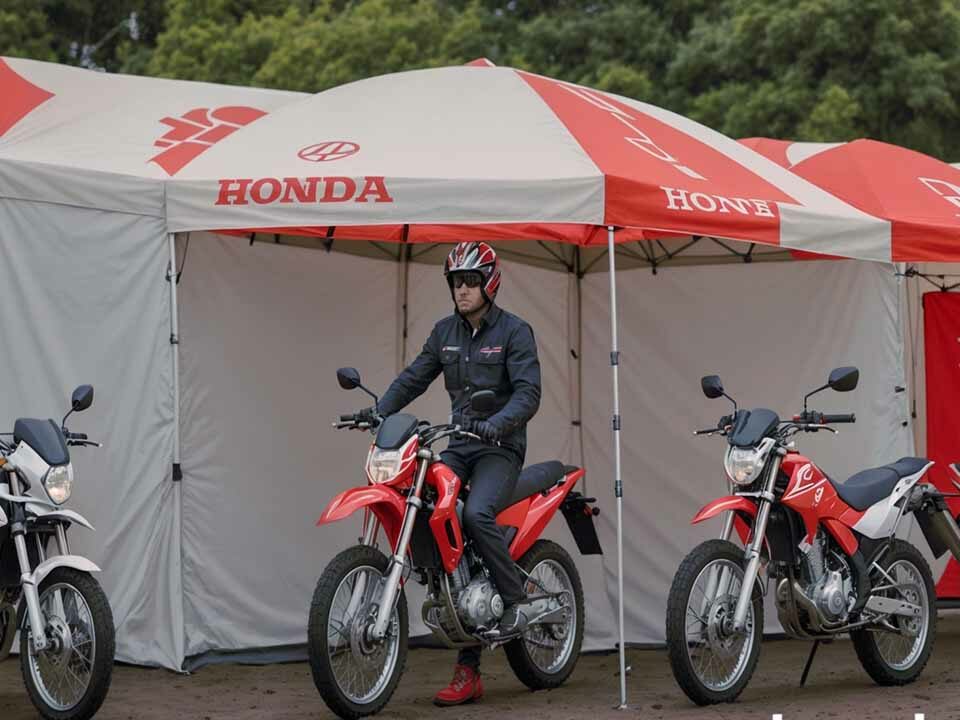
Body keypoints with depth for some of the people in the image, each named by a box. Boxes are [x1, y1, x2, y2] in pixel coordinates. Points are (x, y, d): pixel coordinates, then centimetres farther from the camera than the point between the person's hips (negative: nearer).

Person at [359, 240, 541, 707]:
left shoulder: (514, 331, -4)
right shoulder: (445, 332, 14)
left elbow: (528, 392, -15)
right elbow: (414, 378, 13)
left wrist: (497, 423, -32)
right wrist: (378, 411, -3)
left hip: (501, 446, -6)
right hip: (457, 445, 6)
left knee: (477, 513, -34)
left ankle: (516, 600, -7)